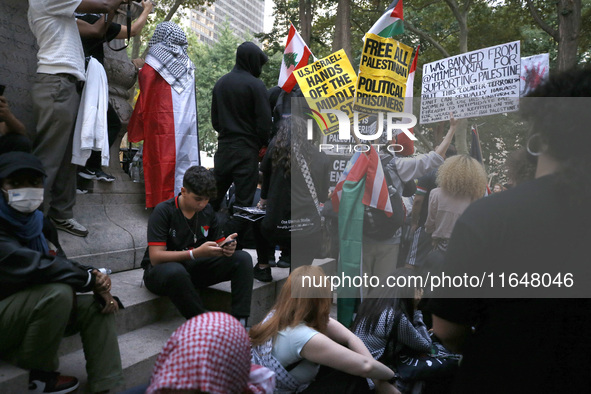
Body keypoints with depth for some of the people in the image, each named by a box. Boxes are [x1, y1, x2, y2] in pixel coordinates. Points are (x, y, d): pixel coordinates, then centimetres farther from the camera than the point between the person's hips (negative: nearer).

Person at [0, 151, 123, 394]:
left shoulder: (31, 220, 4)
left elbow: (57, 261, 1)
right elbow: (34, 266, -35)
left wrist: (96, 279, -19)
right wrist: (90, 279, -24)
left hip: (24, 306, 8)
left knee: (96, 305, -6)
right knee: (57, 293, -31)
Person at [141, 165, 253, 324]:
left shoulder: (207, 211, 3)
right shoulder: (164, 211, -14)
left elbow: (217, 244, 8)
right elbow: (155, 257, -21)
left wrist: (226, 246, -18)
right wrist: (196, 253, -32)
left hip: (195, 268, 6)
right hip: (161, 270, -5)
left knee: (243, 258, -14)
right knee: (175, 271, -43)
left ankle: (239, 322, -23)